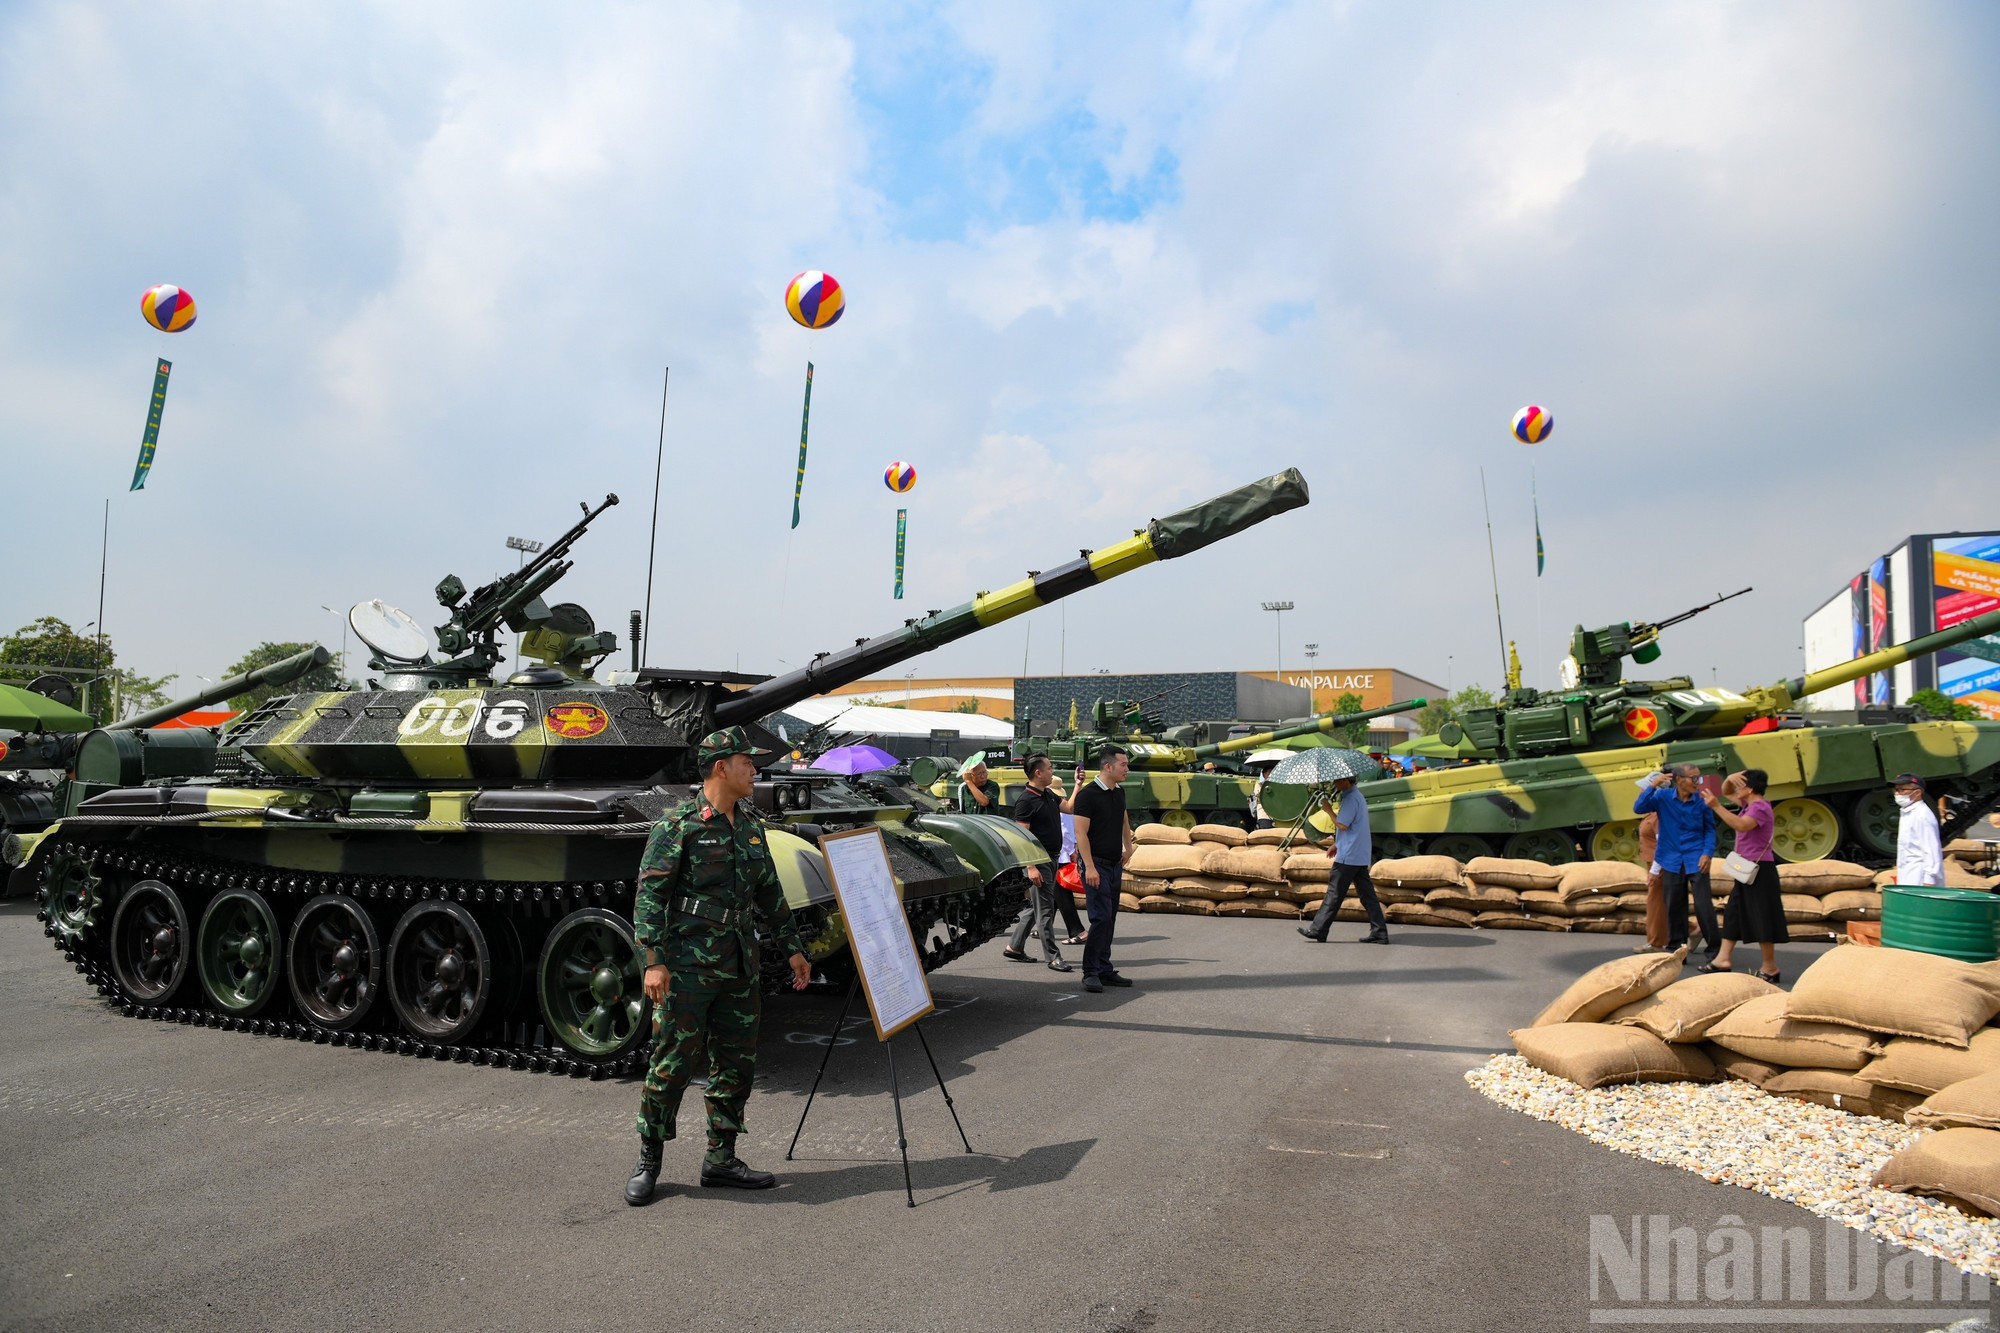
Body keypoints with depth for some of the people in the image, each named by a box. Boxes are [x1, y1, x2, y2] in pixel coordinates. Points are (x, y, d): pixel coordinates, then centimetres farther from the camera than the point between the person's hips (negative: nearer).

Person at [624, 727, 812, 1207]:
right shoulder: (677, 825, -9)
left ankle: (721, 1158, 21)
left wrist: (793, 947, 18)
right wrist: (653, 961, -18)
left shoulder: (750, 824, 11)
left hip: (739, 964, 7)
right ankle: (648, 1162, 14)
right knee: (671, 1065, -1)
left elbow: (770, 892, 19)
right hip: (688, 964, -7)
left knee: (736, 1063, 10)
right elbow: (649, 895, -11)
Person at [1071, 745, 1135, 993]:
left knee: (1109, 920, 10)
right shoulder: (1088, 794, -14)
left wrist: (1128, 848, 28)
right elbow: (1081, 833, -17)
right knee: (1101, 918, -12)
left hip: (1115, 865, 8)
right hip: (1096, 865, -8)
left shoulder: (1119, 792, 10)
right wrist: (1089, 867, -22)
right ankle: (1090, 973, -5)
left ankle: (1104, 970, 15)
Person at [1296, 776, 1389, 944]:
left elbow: (1343, 825, -21)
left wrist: (1329, 809, -8)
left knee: (1334, 893, -3)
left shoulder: (1351, 798, -16)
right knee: (1366, 893, 7)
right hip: (1359, 855, 10)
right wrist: (1337, 844, 22)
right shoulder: (1357, 795, 17)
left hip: (1348, 855, -10)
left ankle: (1317, 930, 2)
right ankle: (1379, 932, 5)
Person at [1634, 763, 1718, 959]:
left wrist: (1707, 853, -9)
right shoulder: (1663, 796, -3)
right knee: (1675, 906, 9)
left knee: (1703, 905, -4)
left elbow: (1710, 829, 3)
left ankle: (1714, 948, 10)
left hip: (1696, 861, -1)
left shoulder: (1701, 802, -5)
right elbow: (1638, 808, -11)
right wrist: (1652, 786, -18)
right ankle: (1676, 948, 20)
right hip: (1672, 860, 1)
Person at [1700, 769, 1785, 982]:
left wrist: (1716, 806, -35)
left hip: (1759, 870, -10)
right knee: (1733, 914, 10)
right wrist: (1730, 779, 2)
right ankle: (1723, 960, 13)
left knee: (1762, 919, -4)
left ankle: (1770, 969, 3)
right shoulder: (1748, 805, 13)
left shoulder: (1760, 808, -16)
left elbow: (1741, 825, -33)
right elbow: (1726, 792, 25)